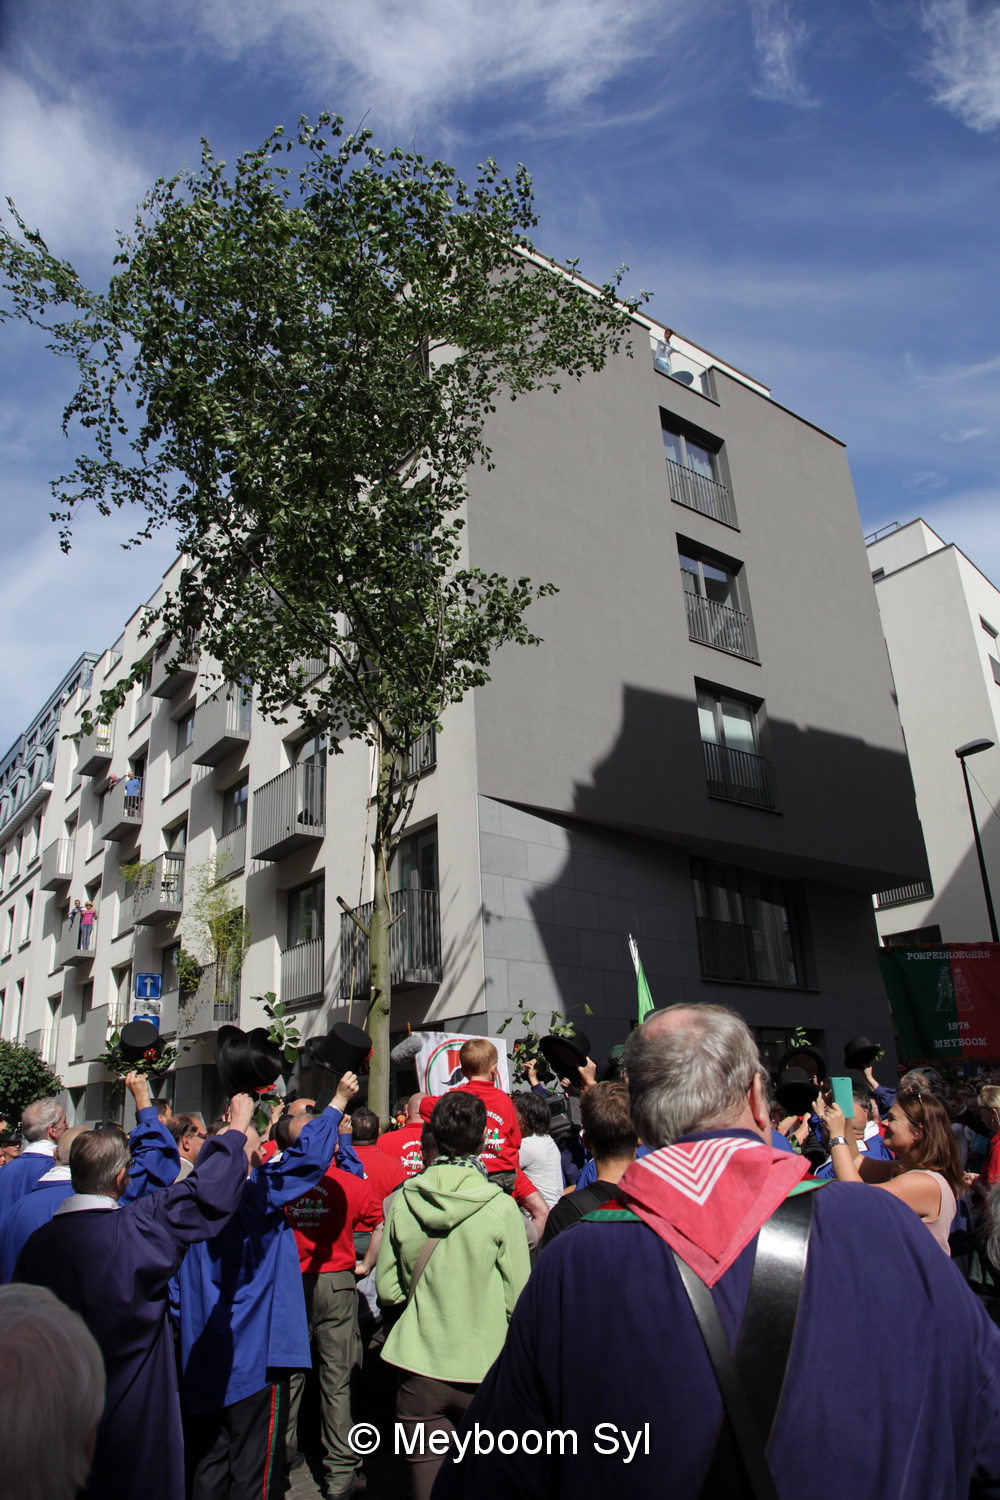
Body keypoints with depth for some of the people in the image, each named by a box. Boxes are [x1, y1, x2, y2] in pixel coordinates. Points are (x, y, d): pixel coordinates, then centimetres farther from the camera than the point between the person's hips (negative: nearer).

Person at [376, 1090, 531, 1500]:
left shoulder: (402, 1201, -8)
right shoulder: (501, 1208, -15)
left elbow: (387, 1290, 1)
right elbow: (518, 1299, -10)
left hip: (420, 1367, 1)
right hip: (485, 1367, -1)